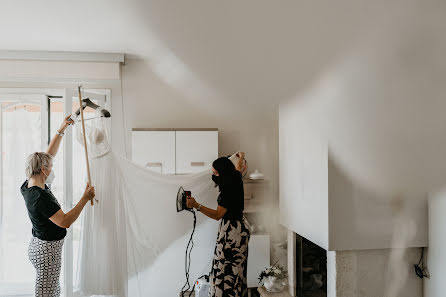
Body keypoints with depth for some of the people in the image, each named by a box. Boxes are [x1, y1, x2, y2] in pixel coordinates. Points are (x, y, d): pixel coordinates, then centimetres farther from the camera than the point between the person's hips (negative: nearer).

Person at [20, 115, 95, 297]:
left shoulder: (29, 186, 3)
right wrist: (85, 198, -25)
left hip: (38, 246, 10)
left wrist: (62, 130, 14)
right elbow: (65, 221, -29)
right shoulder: (40, 197, -26)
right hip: (47, 250, -10)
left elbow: (50, 154, 11)